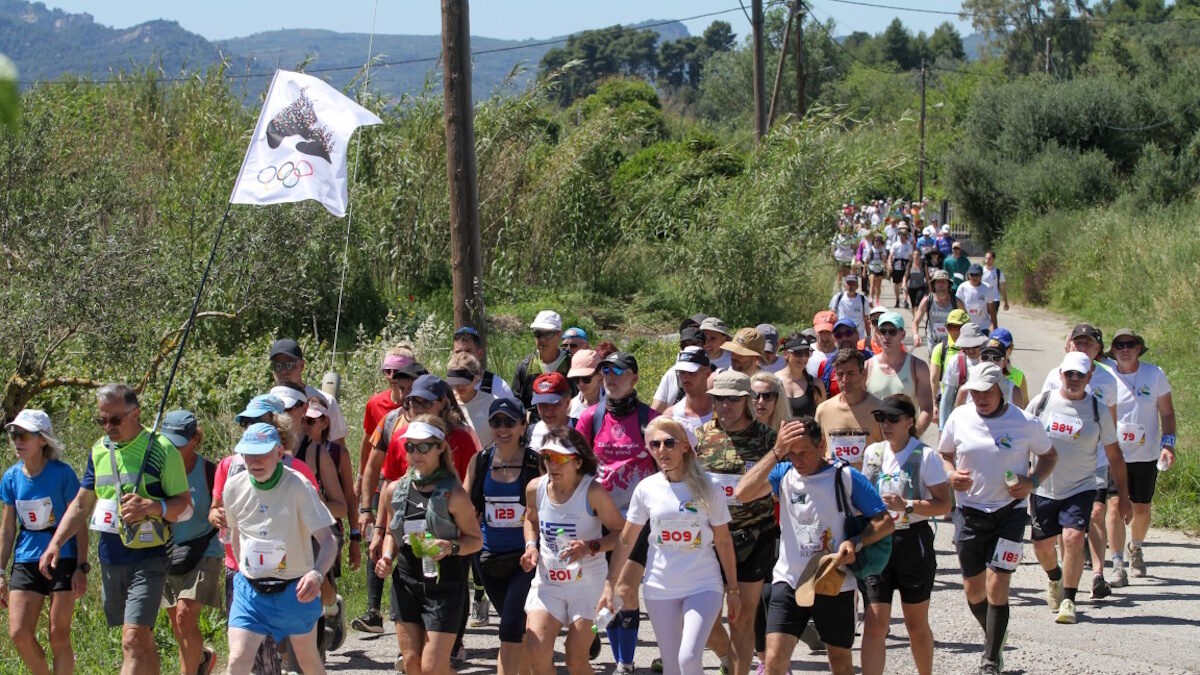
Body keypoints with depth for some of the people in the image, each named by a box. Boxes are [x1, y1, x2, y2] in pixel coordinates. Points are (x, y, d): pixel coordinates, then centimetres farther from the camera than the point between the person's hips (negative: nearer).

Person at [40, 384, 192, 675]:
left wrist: (151, 507, -25)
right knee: (142, 640, 15)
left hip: (147, 559, -6)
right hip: (110, 560, 6)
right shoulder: (99, 451, 10)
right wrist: (55, 544, 4)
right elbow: (81, 505, 16)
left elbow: (185, 506, -7)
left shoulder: (161, 449, -8)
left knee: (134, 640, -16)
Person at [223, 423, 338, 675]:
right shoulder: (234, 486, -5)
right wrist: (243, 568, 14)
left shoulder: (298, 486, -18)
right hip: (249, 587, 2)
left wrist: (317, 574, -39)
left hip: (295, 589, -2)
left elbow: (328, 540, -22)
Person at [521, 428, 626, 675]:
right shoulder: (535, 488, -2)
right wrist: (531, 546, 1)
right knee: (537, 651, -13)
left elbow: (621, 532, -10)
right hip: (548, 580, 4)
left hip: (588, 582, -4)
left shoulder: (593, 492, -16)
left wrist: (591, 546, -25)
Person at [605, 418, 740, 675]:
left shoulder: (708, 487, -6)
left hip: (704, 586, -3)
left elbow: (724, 542, 1)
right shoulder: (646, 489, -1)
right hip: (660, 588, 3)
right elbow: (626, 541, 6)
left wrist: (732, 589, 3)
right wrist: (611, 584, 2)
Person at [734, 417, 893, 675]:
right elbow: (742, 493, -18)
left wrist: (855, 543, -21)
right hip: (789, 581, 1)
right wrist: (776, 452, -21)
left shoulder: (846, 477, -7)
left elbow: (885, 522, -4)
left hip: (834, 584, -1)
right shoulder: (783, 474, -1)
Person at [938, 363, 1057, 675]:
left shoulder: (1025, 423, -8)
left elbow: (1049, 455, 7)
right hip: (969, 512, 3)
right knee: (973, 589, 10)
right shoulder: (959, 418, -1)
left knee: (996, 586, -11)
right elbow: (943, 454, 14)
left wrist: (1033, 482, -11)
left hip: (1009, 512, -3)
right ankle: (993, 637, 39)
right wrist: (951, 474, -8)